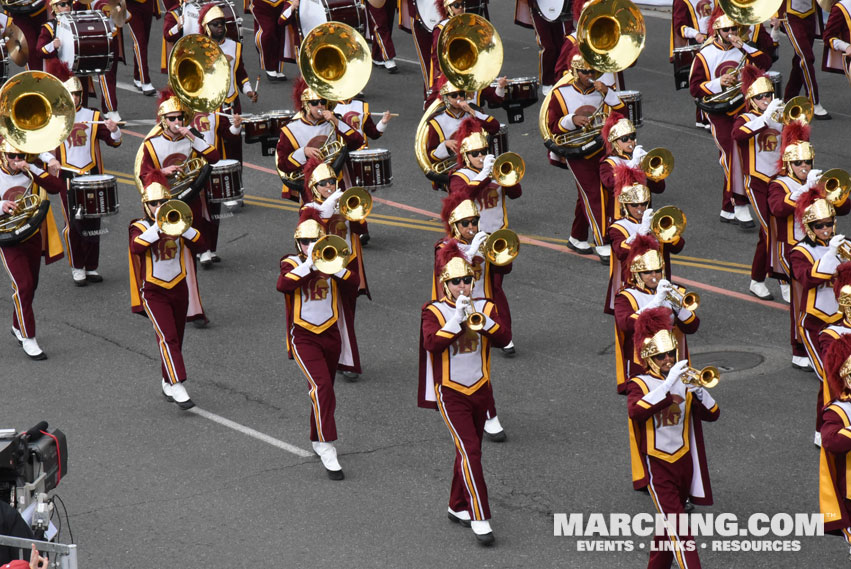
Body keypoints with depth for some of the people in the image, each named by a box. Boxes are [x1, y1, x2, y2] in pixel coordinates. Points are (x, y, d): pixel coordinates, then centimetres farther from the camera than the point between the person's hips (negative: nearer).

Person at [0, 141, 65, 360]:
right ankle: (28, 340, -8)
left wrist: (32, 170, -23)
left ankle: (18, 327, 38)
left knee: (30, 286, 15)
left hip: (34, 238, 4)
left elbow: (57, 187, -14)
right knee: (23, 286, -14)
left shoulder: (32, 174, 0)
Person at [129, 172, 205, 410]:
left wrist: (183, 227, -23)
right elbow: (136, 247, -29)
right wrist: (158, 225, -31)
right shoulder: (141, 227, -6)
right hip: (154, 292, -4)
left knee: (176, 339, 12)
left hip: (178, 289, 4)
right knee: (167, 337, -17)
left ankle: (167, 384, 29)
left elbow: (199, 246, -10)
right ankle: (178, 387, -25)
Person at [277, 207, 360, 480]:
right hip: (304, 336, -4)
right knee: (322, 386, -21)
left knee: (324, 390, 15)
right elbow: (283, 285, -26)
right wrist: (308, 264, -30)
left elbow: (353, 288, -9)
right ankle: (327, 450, -25)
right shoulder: (292, 264, -4)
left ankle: (317, 440, 36)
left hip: (330, 333, 4)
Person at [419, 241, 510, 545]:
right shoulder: (434, 311, -8)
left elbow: (504, 338, -10)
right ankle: (479, 518, -16)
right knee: (470, 450, -14)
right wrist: (457, 317, -27)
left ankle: (457, 507, 31)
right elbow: (432, 343, -24)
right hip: (451, 394, -5)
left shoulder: (486, 307, 3)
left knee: (468, 451, 15)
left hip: (480, 391, 5)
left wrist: (482, 318, -23)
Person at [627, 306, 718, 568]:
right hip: (658, 465, -5)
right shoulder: (639, 384, -7)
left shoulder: (684, 380, 7)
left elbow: (712, 414, 0)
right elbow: (635, 411, -30)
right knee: (679, 528, -13)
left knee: (668, 525, 16)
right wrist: (668, 384, -34)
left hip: (684, 462, 5)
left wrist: (698, 390, -19)